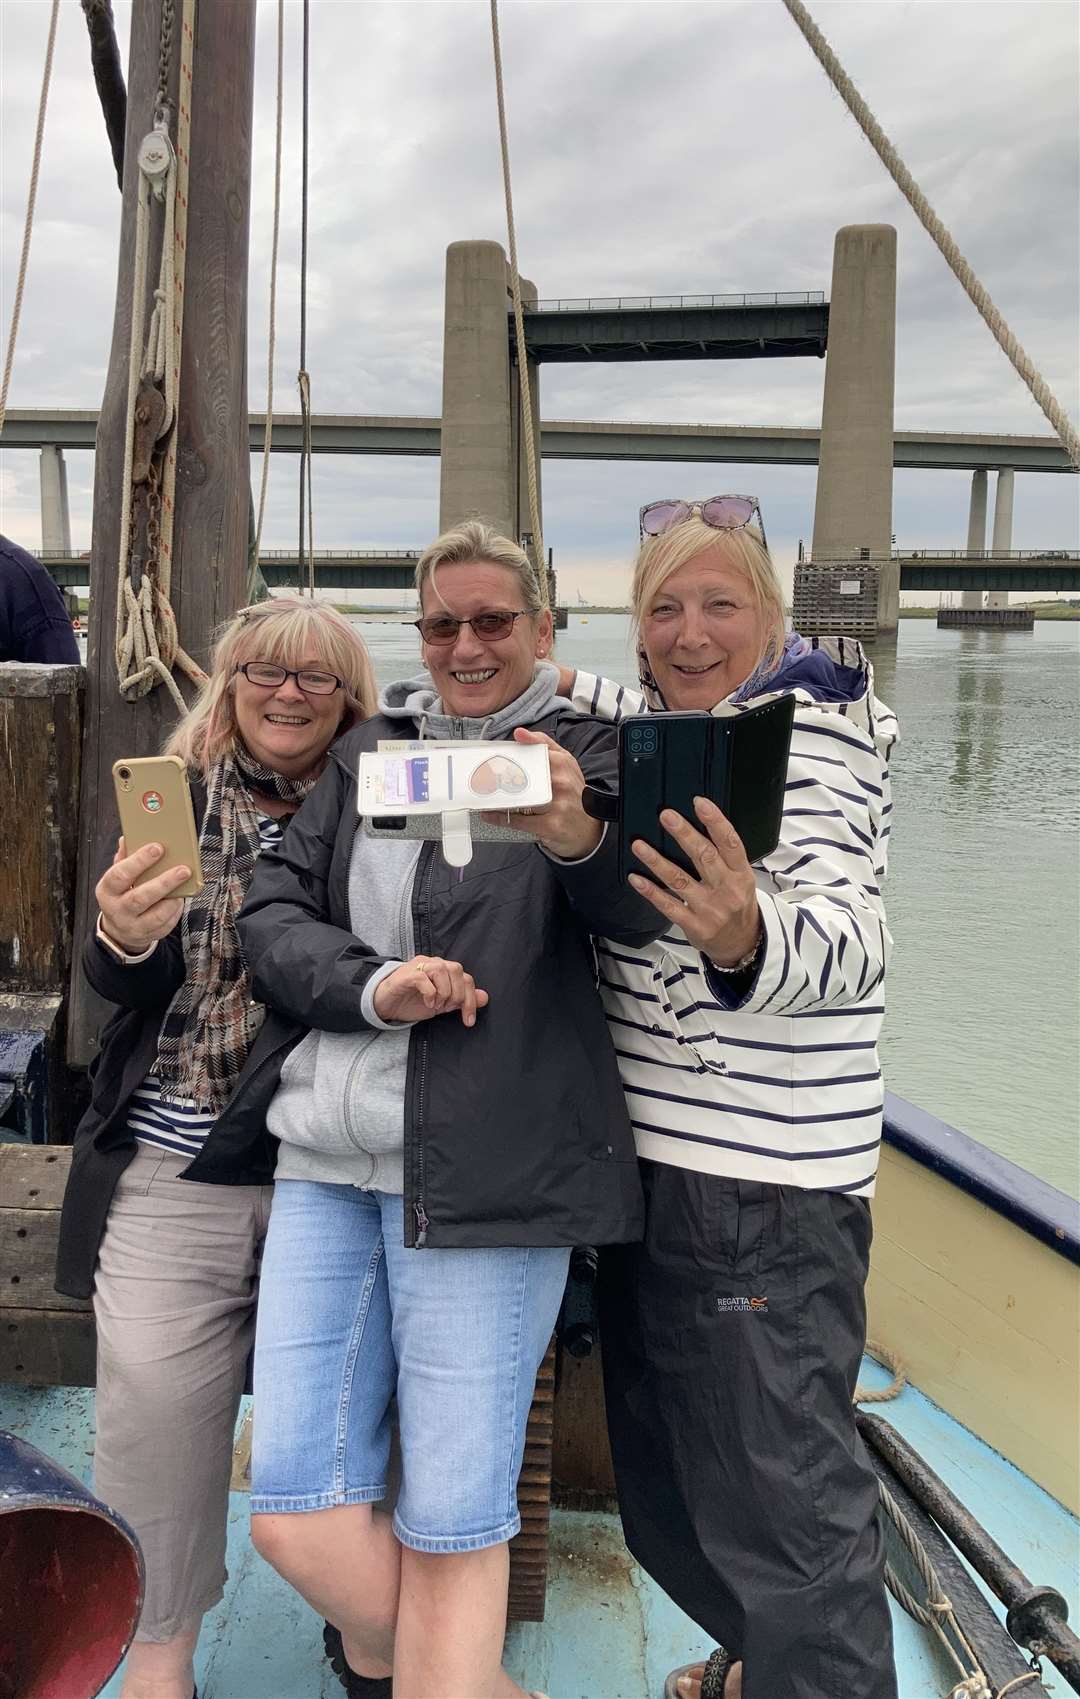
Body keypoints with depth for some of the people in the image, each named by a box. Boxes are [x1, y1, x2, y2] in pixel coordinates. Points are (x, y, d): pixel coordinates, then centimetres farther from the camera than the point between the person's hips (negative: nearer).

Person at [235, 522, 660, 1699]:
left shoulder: (583, 757, 2)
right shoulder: (368, 751, 15)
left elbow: (641, 909, -18)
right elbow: (270, 914, 9)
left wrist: (578, 838, -40)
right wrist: (373, 984, -11)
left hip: (490, 1169, -4)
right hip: (330, 1158, 5)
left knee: (450, 1536, 1)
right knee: (294, 1518, 6)